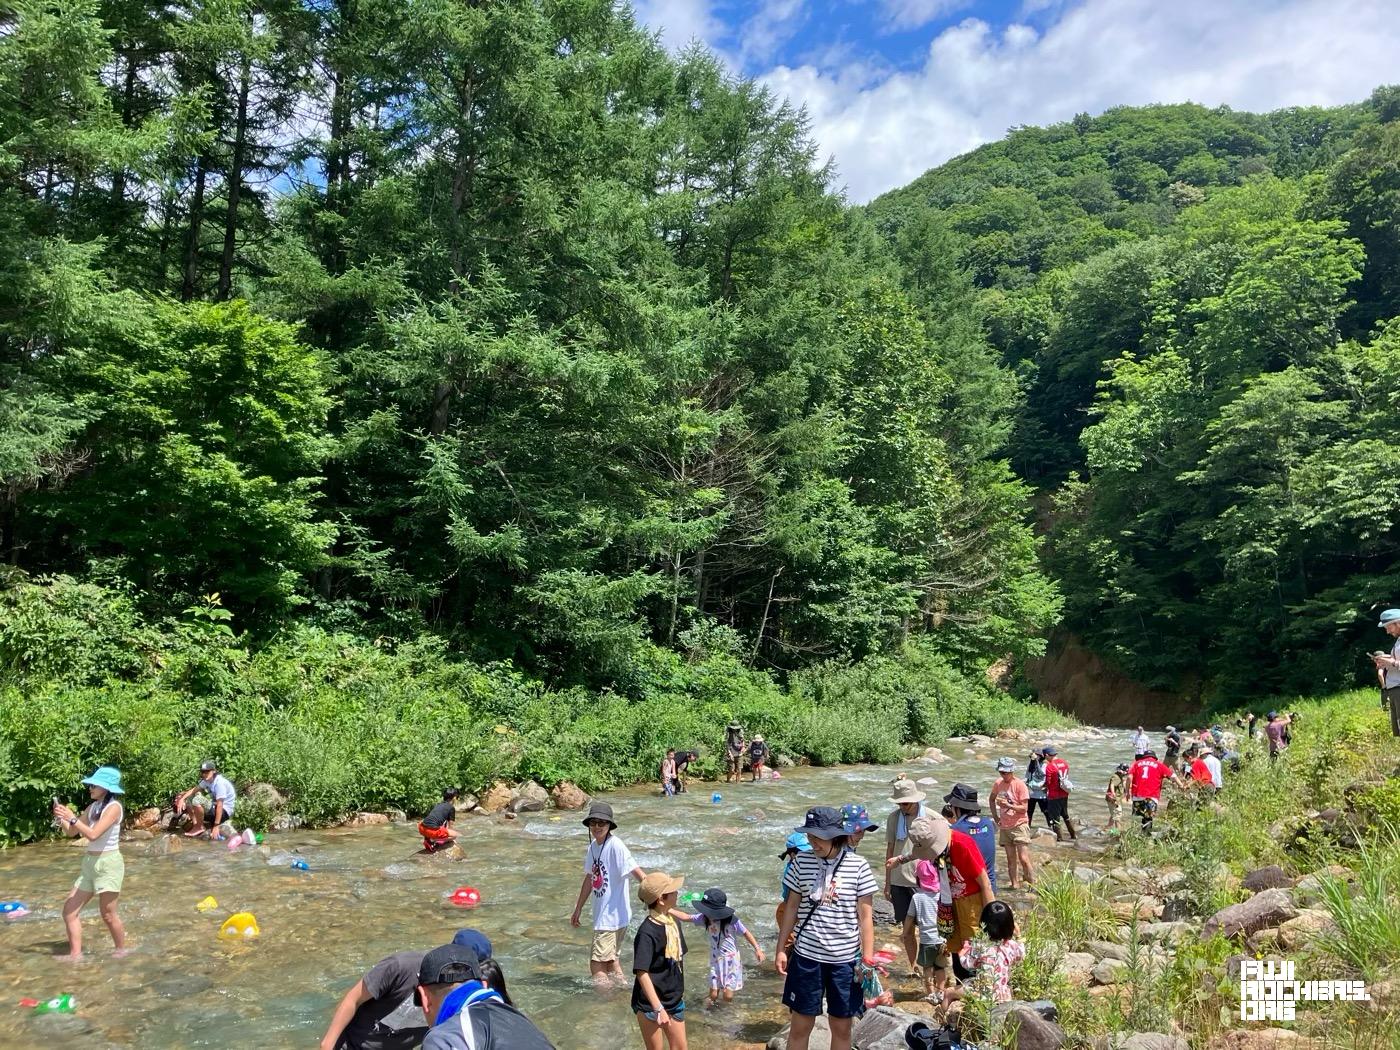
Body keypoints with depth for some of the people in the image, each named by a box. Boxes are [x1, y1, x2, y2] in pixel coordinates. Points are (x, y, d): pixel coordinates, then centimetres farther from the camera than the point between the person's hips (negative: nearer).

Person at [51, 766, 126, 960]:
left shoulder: (113, 807, -15)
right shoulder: (93, 807, 10)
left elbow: (93, 834, -24)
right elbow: (71, 832, 12)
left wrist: (72, 817, -22)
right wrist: (61, 819, -6)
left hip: (108, 863, -8)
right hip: (89, 863, 8)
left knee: (108, 915, 1)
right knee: (69, 910, 4)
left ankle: (121, 950, 19)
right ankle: (75, 954, 12)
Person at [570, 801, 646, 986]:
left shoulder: (615, 846, -19)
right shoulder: (593, 846, 6)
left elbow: (636, 871, -25)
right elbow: (590, 878, 18)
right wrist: (578, 908, 25)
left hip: (613, 916, -9)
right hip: (602, 914, 9)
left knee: (597, 966, -6)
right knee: (610, 960, 19)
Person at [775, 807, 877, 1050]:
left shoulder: (857, 865, -9)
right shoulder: (802, 861, -3)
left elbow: (865, 915, -3)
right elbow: (792, 906, 5)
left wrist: (868, 959, -5)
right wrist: (781, 949, 4)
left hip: (845, 958, -1)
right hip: (806, 956, 1)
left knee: (841, 1026, 12)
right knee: (800, 1025, 8)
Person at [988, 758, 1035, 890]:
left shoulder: (1019, 784, -13)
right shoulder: (998, 784, 2)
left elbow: (1024, 808, -15)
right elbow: (992, 799, 22)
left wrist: (1008, 805, -28)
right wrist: (995, 816, 12)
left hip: (1019, 825, -5)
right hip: (1004, 827, 5)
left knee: (1023, 859, -10)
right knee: (1011, 859, 10)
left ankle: (1033, 884, 2)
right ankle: (1014, 884, 18)